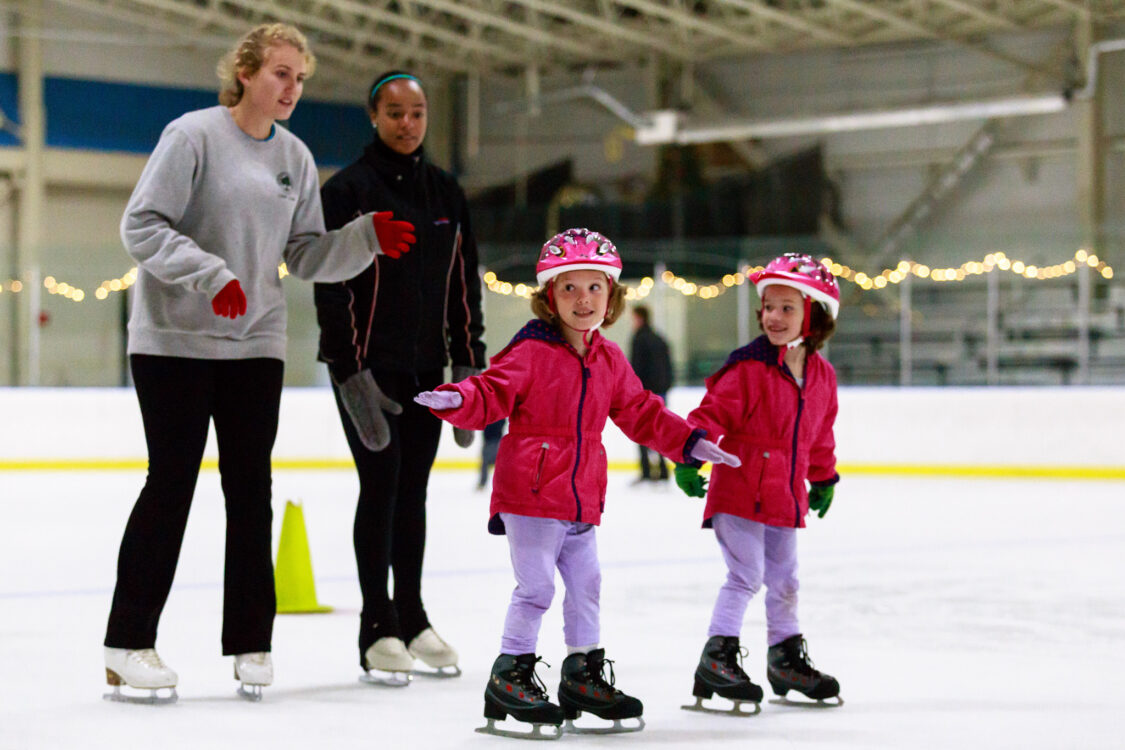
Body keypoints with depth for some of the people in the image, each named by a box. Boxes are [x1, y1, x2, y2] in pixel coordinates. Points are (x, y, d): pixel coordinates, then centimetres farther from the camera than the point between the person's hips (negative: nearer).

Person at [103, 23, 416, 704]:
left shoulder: (295, 157, 10)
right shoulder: (194, 136, -9)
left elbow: (307, 257, 11)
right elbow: (142, 226, -12)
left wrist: (368, 237, -5)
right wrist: (210, 273, -23)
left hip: (257, 345, 5)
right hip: (175, 341, -5)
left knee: (250, 488, 4)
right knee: (172, 483, -4)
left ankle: (250, 644, 11)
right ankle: (129, 644, 5)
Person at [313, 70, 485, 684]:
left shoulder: (445, 193, 10)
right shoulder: (349, 189, -7)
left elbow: (463, 284, 13)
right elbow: (331, 286, -12)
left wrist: (468, 364, 7)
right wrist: (351, 371, -18)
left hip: (424, 368, 5)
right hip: (366, 366, -5)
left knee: (413, 490, 10)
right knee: (380, 484, -6)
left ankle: (412, 619, 19)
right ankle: (378, 631, 0)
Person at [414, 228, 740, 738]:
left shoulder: (608, 360, 11)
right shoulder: (531, 351, -10)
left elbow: (641, 414, 20)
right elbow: (493, 394, -16)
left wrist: (689, 442, 16)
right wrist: (458, 400, -36)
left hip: (580, 498, 7)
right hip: (531, 493, -7)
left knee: (586, 584, 14)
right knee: (536, 586, -7)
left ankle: (583, 673, 27)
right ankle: (509, 677, 5)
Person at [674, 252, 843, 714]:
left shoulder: (822, 376, 5)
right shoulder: (747, 367, -14)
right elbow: (713, 413, -17)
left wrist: (823, 478, 29)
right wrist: (689, 457, -29)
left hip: (785, 499, 6)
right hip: (739, 491, -6)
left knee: (784, 581, 16)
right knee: (745, 575, -11)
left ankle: (787, 659, 29)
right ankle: (717, 657, -5)